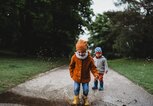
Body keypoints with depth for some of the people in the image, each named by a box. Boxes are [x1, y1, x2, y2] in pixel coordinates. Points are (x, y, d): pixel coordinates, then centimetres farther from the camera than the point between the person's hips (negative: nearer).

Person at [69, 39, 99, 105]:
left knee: (86, 89, 11)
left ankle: (85, 98, 40)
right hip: (76, 77, 0)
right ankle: (76, 99, 36)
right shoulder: (74, 57, -15)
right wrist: (72, 74, -1)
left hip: (86, 77, 0)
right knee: (76, 89, 11)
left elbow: (93, 67, -11)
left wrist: (96, 74, -27)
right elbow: (71, 66, -1)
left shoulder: (89, 58, -18)